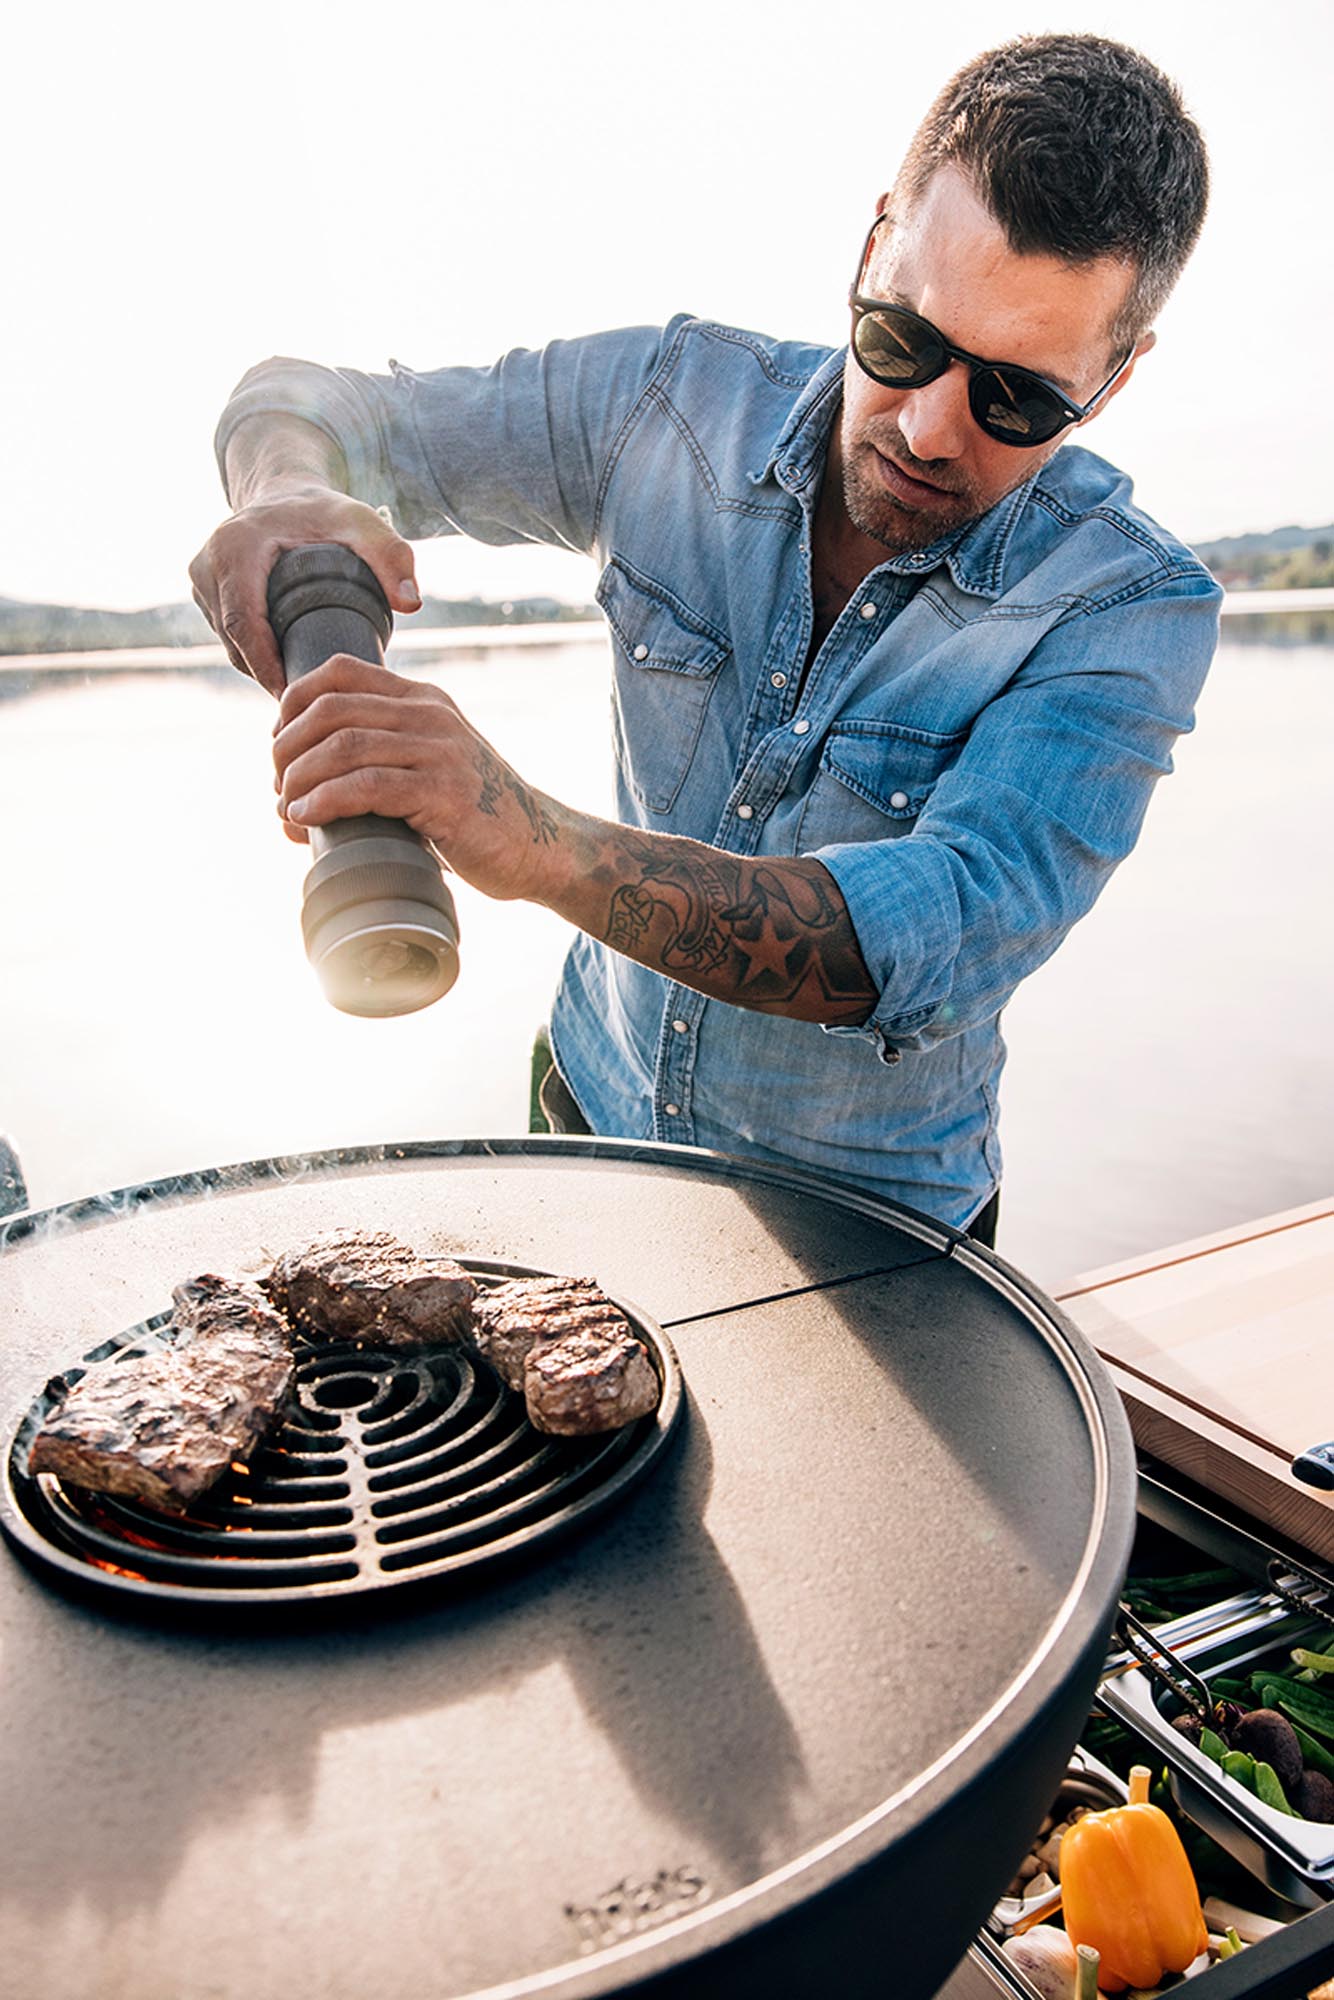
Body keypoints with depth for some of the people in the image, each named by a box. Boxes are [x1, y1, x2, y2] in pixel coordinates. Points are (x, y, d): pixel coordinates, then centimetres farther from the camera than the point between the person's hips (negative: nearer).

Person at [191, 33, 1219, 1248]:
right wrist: (290, 500, -29)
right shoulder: (680, 399, -12)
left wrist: (537, 844, -51)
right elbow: (313, 403, -4)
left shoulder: (1130, 611, -22)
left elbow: (952, 932, -37)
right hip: (595, 1114, 4)